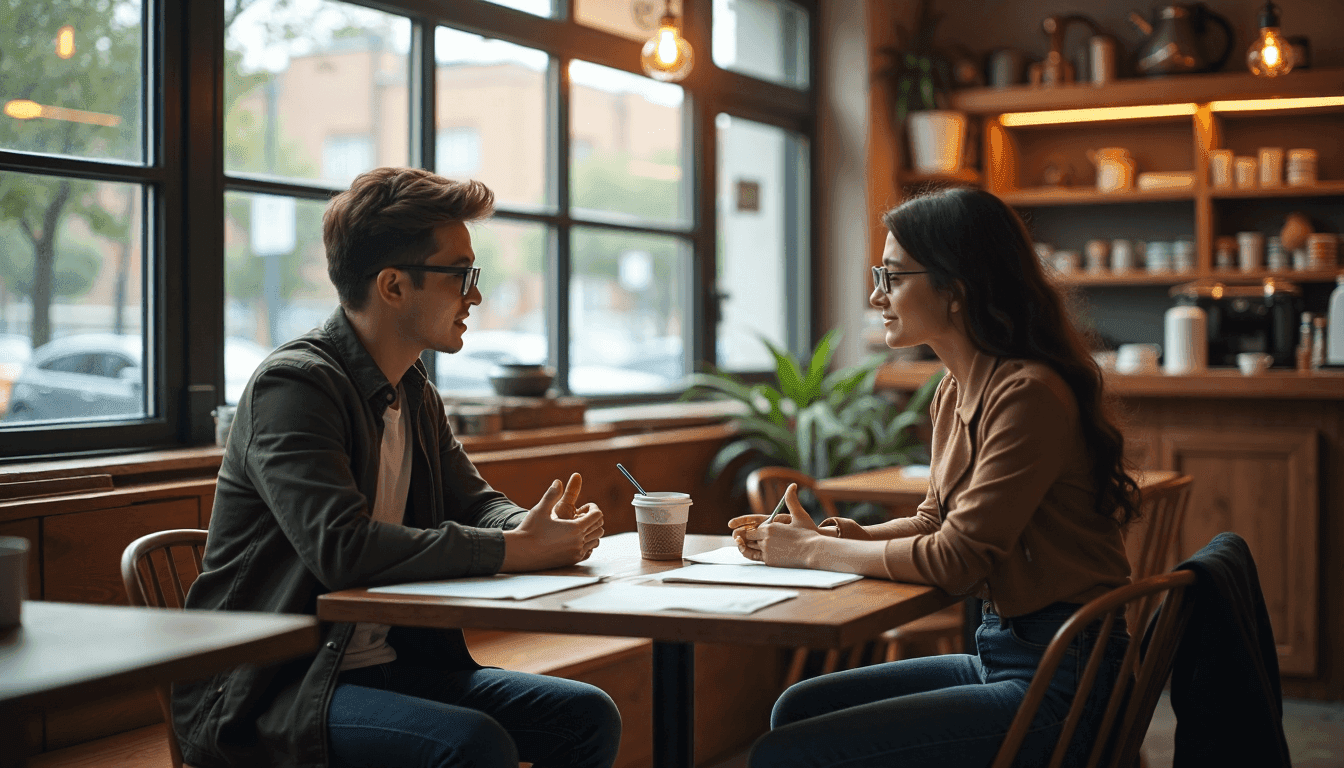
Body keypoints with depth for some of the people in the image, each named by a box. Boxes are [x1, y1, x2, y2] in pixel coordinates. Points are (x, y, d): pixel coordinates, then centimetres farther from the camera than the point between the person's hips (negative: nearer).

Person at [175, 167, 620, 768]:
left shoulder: (416, 394, 13)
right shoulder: (294, 384, -16)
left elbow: (474, 503, 20)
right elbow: (341, 547, -28)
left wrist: (534, 527, -6)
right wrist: (514, 550, -23)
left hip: (391, 663, 9)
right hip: (267, 692, -9)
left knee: (587, 717, -5)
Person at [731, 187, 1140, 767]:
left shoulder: (1028, 394, -20)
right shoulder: (955, 392, 10)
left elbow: (957, 557, -21)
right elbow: (935, 523, 18)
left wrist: (814, 551, -9)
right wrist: (829, 534, 1)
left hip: (1058, 682, -9)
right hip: (1000, 653, 9)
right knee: (798, 708, 9)